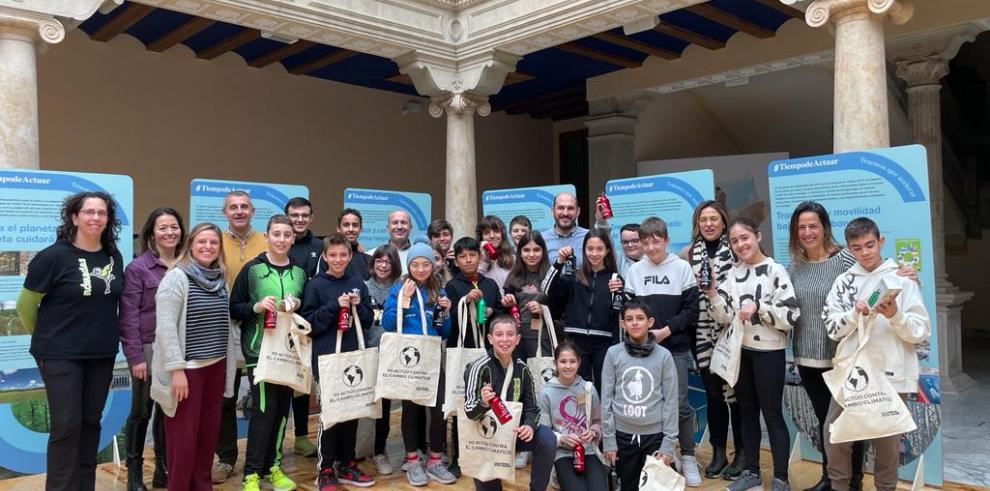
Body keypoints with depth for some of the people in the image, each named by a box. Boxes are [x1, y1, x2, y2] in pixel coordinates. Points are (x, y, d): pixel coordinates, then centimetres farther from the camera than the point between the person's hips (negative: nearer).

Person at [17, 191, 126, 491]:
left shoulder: (114, 257, 3)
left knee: (91, 422, 13)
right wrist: (47, 339, 8)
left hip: (102, 355, 5)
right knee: (66, 426, -3)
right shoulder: (54, 256, -12)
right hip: (61, 355, -5)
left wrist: (103, 336, 13)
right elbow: (25, 305, -2)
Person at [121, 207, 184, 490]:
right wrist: (136, 356, -13)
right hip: (149, 348, -4)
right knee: (142, 410, 7)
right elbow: (128, 316, -9)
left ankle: (163, 468, 26)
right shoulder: (137, 268, -7)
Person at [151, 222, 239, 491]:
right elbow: (166, 327, -15)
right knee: (184, 434, 1)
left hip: (215, 366, 6)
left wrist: (229, 363, 13)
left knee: (209, 430, 12)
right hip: (187, 367, -6)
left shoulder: (220, 279, 9)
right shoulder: (177, 277, -10)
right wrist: (176, 369, -19)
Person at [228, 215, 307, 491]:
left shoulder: (300, 273, 9)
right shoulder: (252, 269, -2)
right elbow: (233, 309, -2)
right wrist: (256, 307, -19)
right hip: (259, 350, -4)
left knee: (282, 409, 8)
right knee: (264, 410, -6)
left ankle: (272, 466, 23)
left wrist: (297, 307, -4)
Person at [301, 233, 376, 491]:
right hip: (326, 357, -4)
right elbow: (308, 323, -9)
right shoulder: (316, 285, -3)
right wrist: (335, 306, -17)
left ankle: (347, 465, 24)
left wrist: (358, 306, -8)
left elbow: (369, 320, 11)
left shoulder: (357, 283, 8)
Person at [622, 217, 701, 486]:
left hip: (676, 348, -2)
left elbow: (691, 309, -4)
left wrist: (666, 330, -12)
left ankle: (688, 457, 14)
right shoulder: (635, 270, 6)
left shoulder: (682, 267, -1)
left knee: (680, 404, 0)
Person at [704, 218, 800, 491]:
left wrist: (758, 308, -22)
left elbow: (791, 316, -14)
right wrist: (712, 292, -11)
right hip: (740, 351, 5)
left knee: (772, 415, 2)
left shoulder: (775, 271, -9)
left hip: (768, 351, -5)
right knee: (747, 412, 14)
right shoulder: (733, 274, 7)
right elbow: (724, 317, 3)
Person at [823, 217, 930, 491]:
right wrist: (856, 313, -14)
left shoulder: (901, 279, 1)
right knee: (834, 434, 5)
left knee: (886, 441, 7)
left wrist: (895, 316, -20)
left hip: (891, 375, -2)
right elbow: (833, 329, 2)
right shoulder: (843, 282, 7)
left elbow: (921, 333, -3)